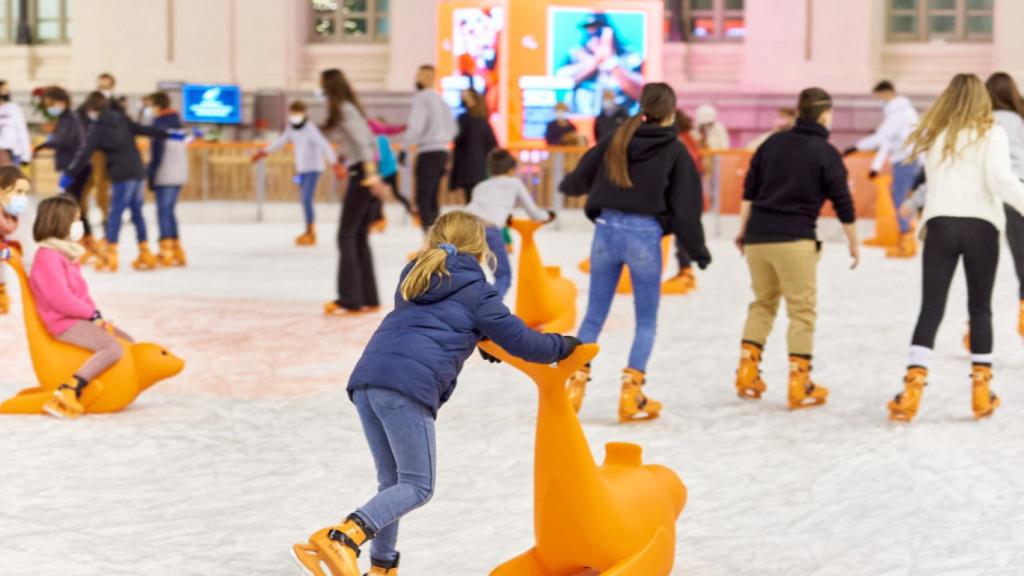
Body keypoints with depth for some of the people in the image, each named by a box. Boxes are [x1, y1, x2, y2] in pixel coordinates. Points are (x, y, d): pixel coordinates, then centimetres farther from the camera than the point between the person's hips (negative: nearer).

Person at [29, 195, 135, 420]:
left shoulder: (66, 253, 18)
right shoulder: (48, 256, -15)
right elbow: (60, 299, -22)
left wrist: (95, 314, 1)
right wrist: (92, 314, -12)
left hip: (79, 318, 11)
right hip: (64, 324, -11)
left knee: (127, 341, 14)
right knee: (113, 348, -27)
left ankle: (92, 379, 8)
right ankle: (69, 392, -33)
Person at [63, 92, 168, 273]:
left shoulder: (98, 128, -5)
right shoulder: (121, 119, 12)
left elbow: (85, 153, -8)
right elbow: (143, 129, 16)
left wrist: (69, 174, -4)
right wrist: (167, 134, 25)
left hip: (122, 175, -7)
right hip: (138, 171, 7)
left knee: (115, 213, -6)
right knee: (137, 212, 14)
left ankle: (109, 257, -10)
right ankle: (145, 254, 16)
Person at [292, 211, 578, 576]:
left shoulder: (416, 279, 31)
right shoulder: (475, 292, 11)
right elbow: (522, 342, 15)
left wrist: (478, 341, 54)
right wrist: (563, 346, 33)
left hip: (366, 380, 7)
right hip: (409, 386, -7)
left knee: (393, 483, 17)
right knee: (417, 487, -4)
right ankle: (342, 538, -24)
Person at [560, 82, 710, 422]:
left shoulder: (617, 139, 5)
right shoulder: (675, 151, -3)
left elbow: (582, 176, 14)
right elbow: (685, 206, -3)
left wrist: (567, 187, 38)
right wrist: (698, 251, 7)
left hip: (607, 228, 3)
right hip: (645, 235, -3)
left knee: (593, 316, 13)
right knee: (646, 321, 9)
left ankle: (575, 385, 10)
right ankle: (631, 395, 2)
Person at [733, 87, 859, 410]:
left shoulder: (773, 143, 11)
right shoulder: (826, 153, -3)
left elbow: (749, 191, 11)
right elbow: (843, 204, -2)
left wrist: (743, 230, 19)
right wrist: (854, 244, 8)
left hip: (757, 236, 5)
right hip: (795, 240, -5)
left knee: (762, 303, 19)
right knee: (802, 311, 2)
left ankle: (747, 374, 12)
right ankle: (800, 386, 1)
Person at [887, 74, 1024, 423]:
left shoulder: (933, 136, 11)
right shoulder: (991, 134, 1)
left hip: (941, 223, 2)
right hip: (981, 225, -2)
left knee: (930, 309, 0)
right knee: (980, 308, 11)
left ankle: (912, 390, -11)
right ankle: (981, 392, 13)